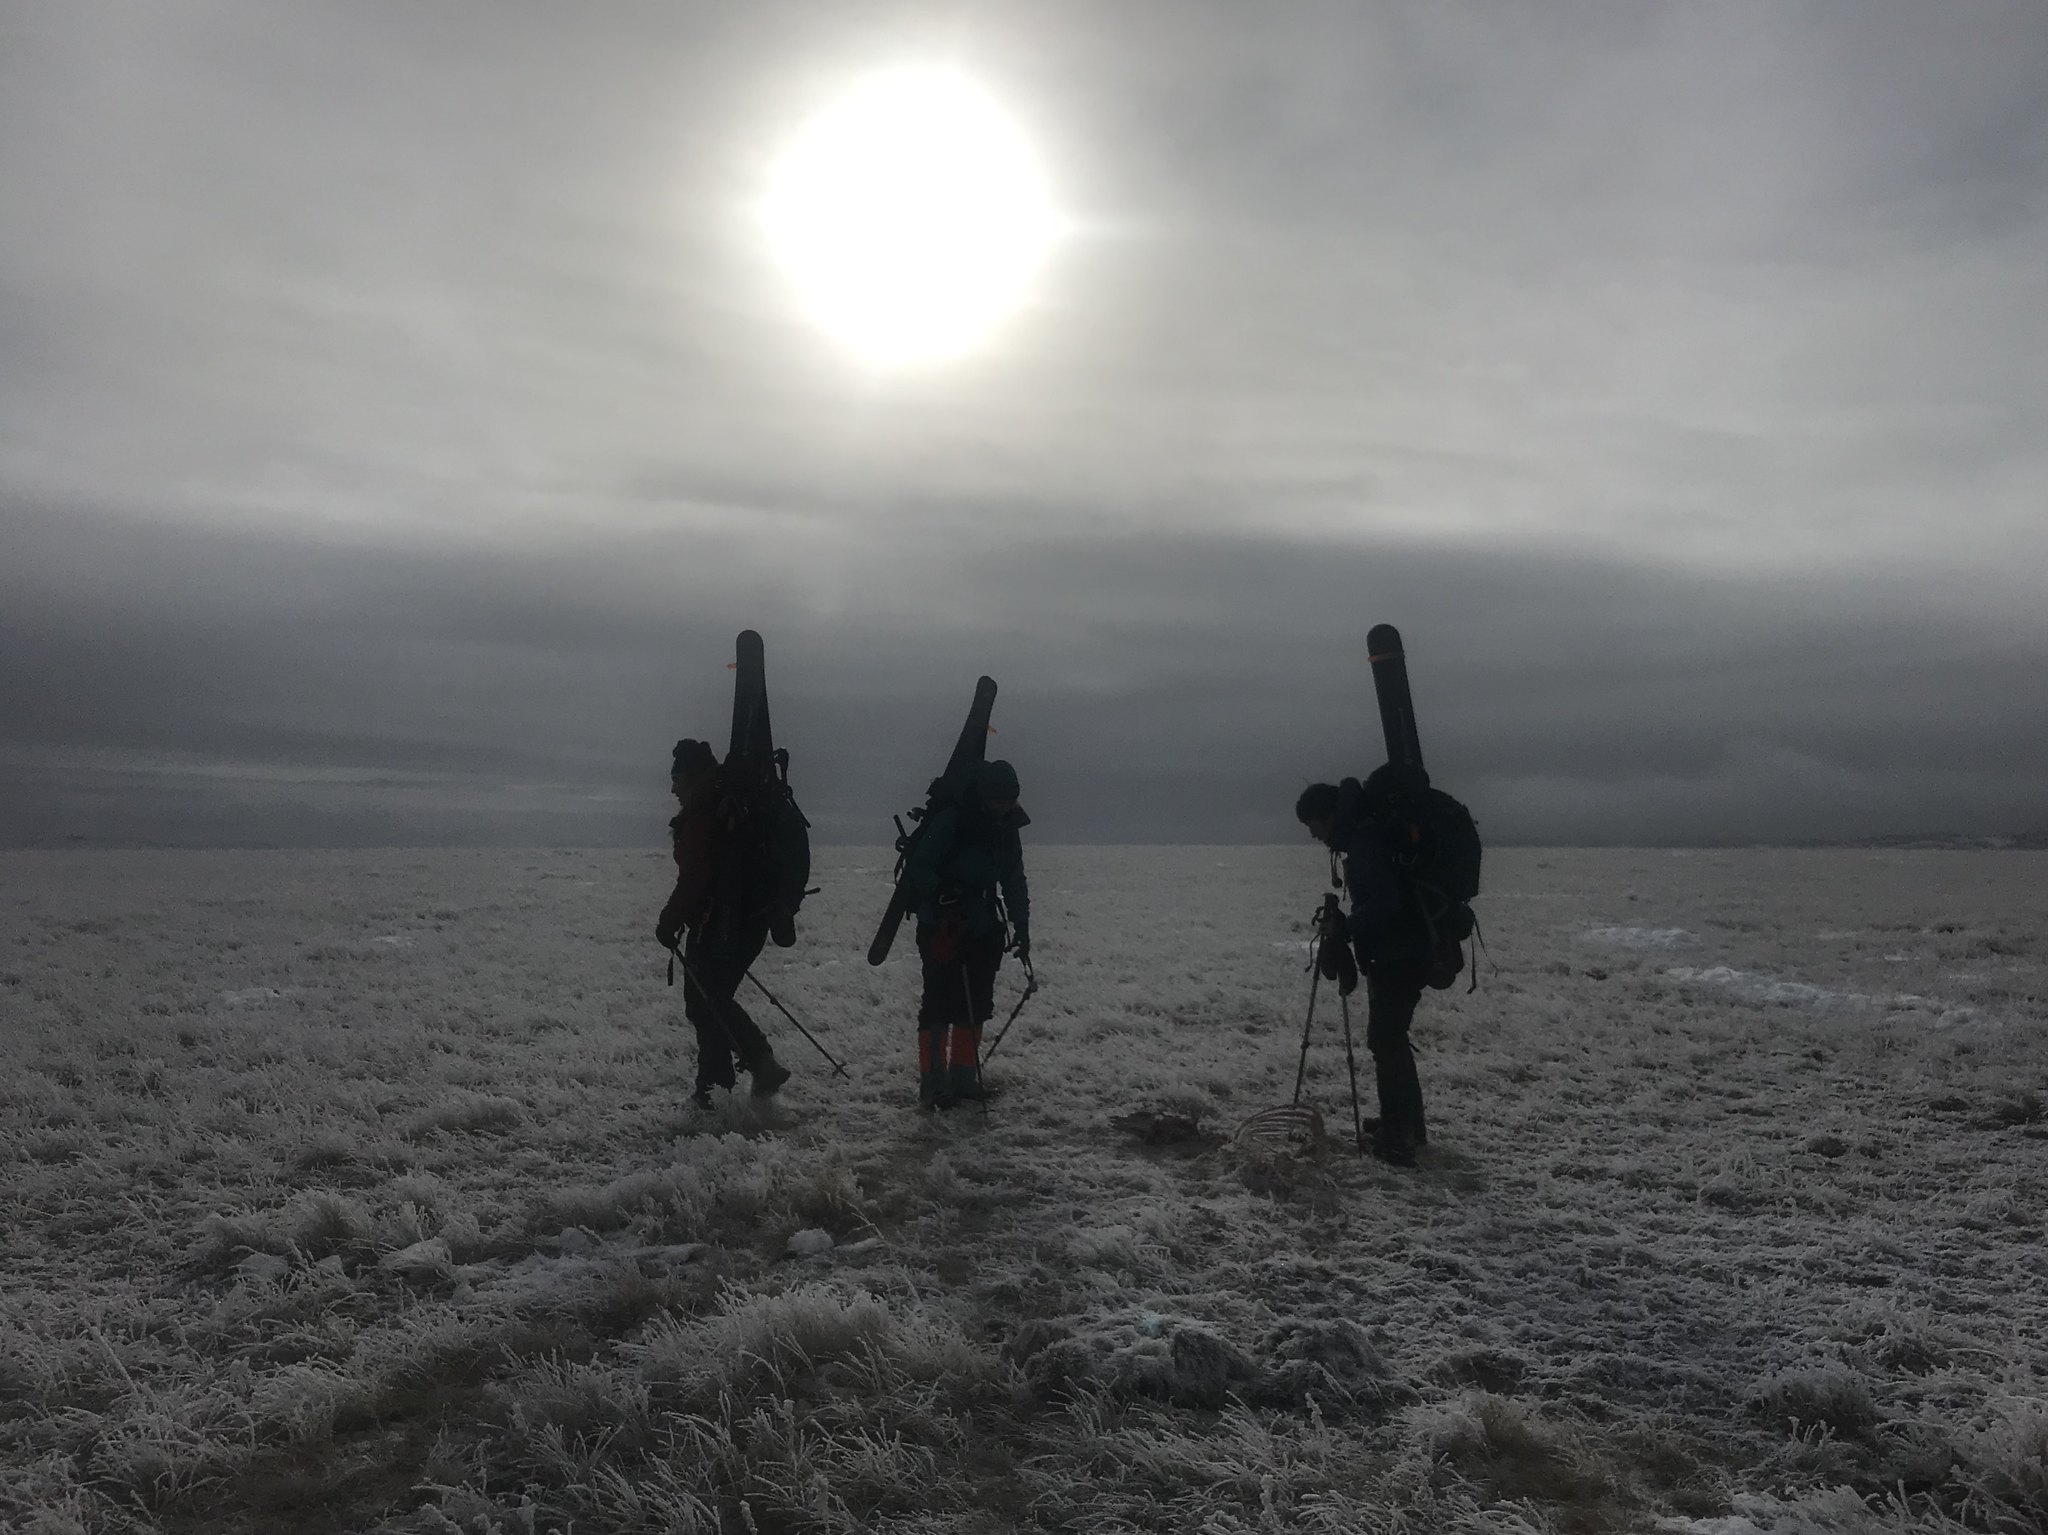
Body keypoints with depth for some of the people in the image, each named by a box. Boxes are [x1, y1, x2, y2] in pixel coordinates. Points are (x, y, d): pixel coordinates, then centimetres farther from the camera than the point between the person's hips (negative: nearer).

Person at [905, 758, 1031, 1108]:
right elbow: (918, 869, -19)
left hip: (983, 931, 7)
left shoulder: (1007, 829, 7)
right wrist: (944, 897, -34)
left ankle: (963, 1077, 20)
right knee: (940, 1003, -6)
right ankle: (933, 1083, -1)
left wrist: (1022, 931, 10)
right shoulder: (950, 821, -15)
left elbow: (1015, 883, 15)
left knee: (976, 1004, 10)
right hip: (942, 930, -7)